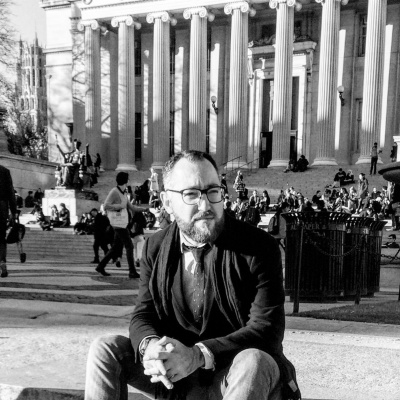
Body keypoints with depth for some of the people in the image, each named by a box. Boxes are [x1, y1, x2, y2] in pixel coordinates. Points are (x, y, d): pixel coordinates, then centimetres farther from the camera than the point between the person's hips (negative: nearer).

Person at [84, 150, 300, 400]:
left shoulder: (259, 247, -15)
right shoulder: (155, 247, -1)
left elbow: (268, 328, -19)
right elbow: (143, 316, -1)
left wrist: (198, 355, -33)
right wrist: (150, 346, -26)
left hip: (238, 376, -2)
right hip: (174, 377, 3)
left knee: (254, 361, -35)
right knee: (106, 349, -14)